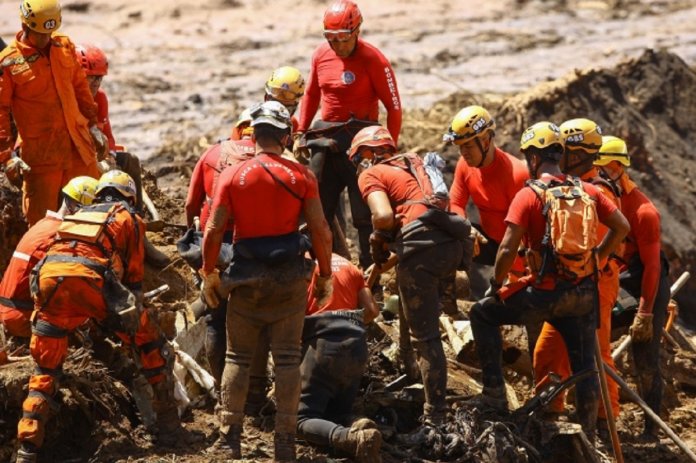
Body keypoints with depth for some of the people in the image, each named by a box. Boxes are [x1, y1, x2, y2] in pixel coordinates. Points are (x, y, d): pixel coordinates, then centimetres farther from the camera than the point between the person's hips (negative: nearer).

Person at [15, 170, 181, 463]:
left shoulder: (76, 216, 36)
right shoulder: (127, 218, 24)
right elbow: (134, 276, 21)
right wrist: (130, 315, 35)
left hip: (48, 275, 4)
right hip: (91, 279, -4)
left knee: (45, 369, 15)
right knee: (149, 342, 16)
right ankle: (168, 423, 19)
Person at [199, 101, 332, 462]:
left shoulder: (233, 176, -3)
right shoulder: (300, 176, -3)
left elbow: (213, 230, -5)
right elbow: (320, 229, -4)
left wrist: (209, 274, 8)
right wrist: (325, 274, 8)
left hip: (247, 276, 0)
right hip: (290, 277, 0)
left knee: (238, 357, 9)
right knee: (287, 357, 3)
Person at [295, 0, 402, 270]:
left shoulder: (373, 60, -15)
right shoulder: (321, 55, 2)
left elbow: (393, 106, -11)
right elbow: (311, 96, 17)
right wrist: (300, 133, 11)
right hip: (325, 140, 6)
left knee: (364, 215, -1)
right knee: (318, 213, 11)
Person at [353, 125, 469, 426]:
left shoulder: (370, 175, 9)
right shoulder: (414, 165, 31)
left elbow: (383, 216, -9)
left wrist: (378, 240, 12)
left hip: (422, 245, -7)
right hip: (453, 242, 7)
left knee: (425, 336, -3)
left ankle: (435, 414, -4)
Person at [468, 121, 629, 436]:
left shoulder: (529, 195, -10)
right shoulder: (587, 191, 5)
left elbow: (508, 249, -15)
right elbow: (622, 227, 8)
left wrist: (496, 285, 0)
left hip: (546, 292, -5)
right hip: (583, 293, 5)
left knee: (483, 314, 14)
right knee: (584, 365, 15)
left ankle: (495, 394, 9)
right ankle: (587, 435, 20)